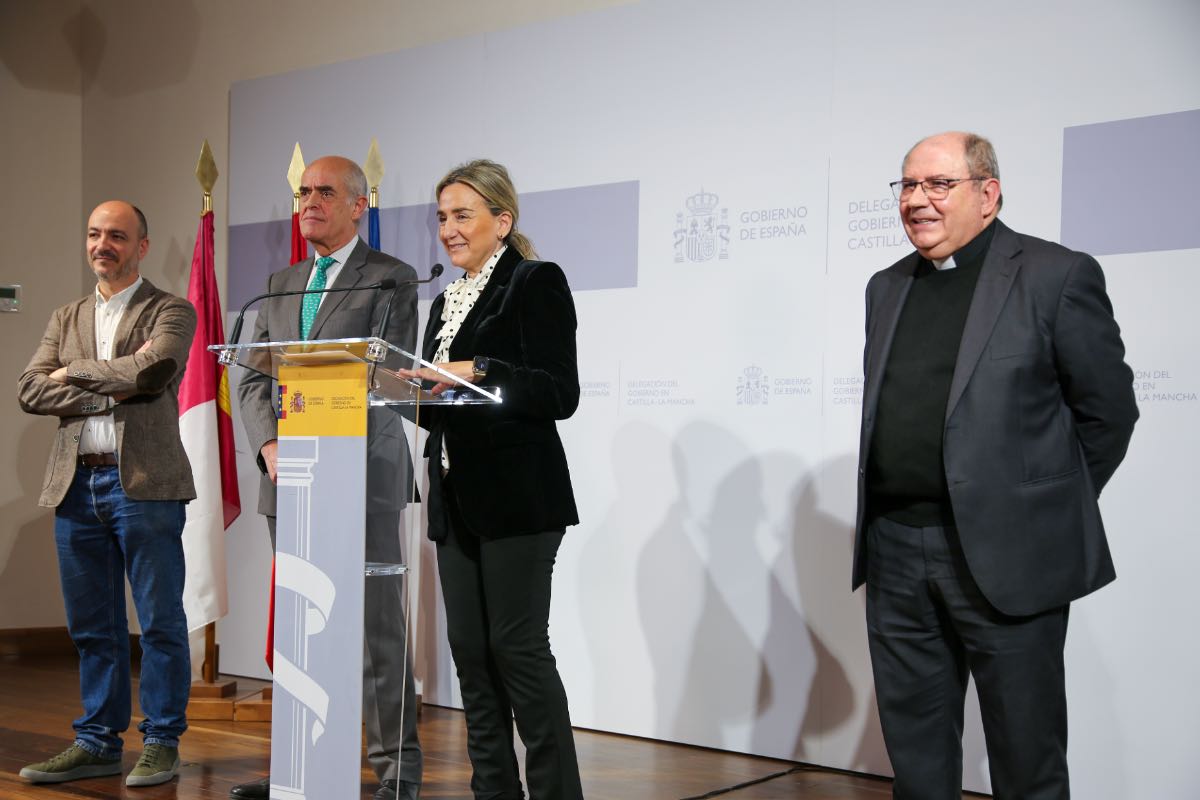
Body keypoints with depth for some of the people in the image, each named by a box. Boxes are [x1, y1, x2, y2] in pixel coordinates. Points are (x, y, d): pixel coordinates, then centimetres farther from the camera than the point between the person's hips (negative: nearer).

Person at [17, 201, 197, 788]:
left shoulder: (171, 312, 3)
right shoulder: (65, 319, 18)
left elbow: (149, 370, -17)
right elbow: (29, 391, 4)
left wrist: (75, 371, -4)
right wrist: (109, 392, -8)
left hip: (144, 483, -5)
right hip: (76, 485, 5)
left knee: (160, 623, 0)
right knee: (92, 628, 10)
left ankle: (160, 743, 10)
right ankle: (97, 743, 20)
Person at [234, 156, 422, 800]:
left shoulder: (391, 278, 0)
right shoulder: (281, 283, 18)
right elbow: (254, 378, 12)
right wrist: (271, 446, -5)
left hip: (361, 475, -6)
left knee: (376, 627, -4)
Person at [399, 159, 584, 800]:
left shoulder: (536, 282, -5)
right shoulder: (445, 303, 18)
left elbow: (559, 394, -14)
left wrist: (475, 373, -22)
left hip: (516, 498, -8)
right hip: (456, 500, 8)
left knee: (518, 647, -6)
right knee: (470, 652, 8)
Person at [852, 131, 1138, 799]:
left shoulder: (1057, 276, -6)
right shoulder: (887, 288, 13)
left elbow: (1109, 408, -3)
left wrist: (1053, 510, 3)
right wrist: (894, 509, 13)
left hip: (1007, 557, -5)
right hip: (897, 552, 6)